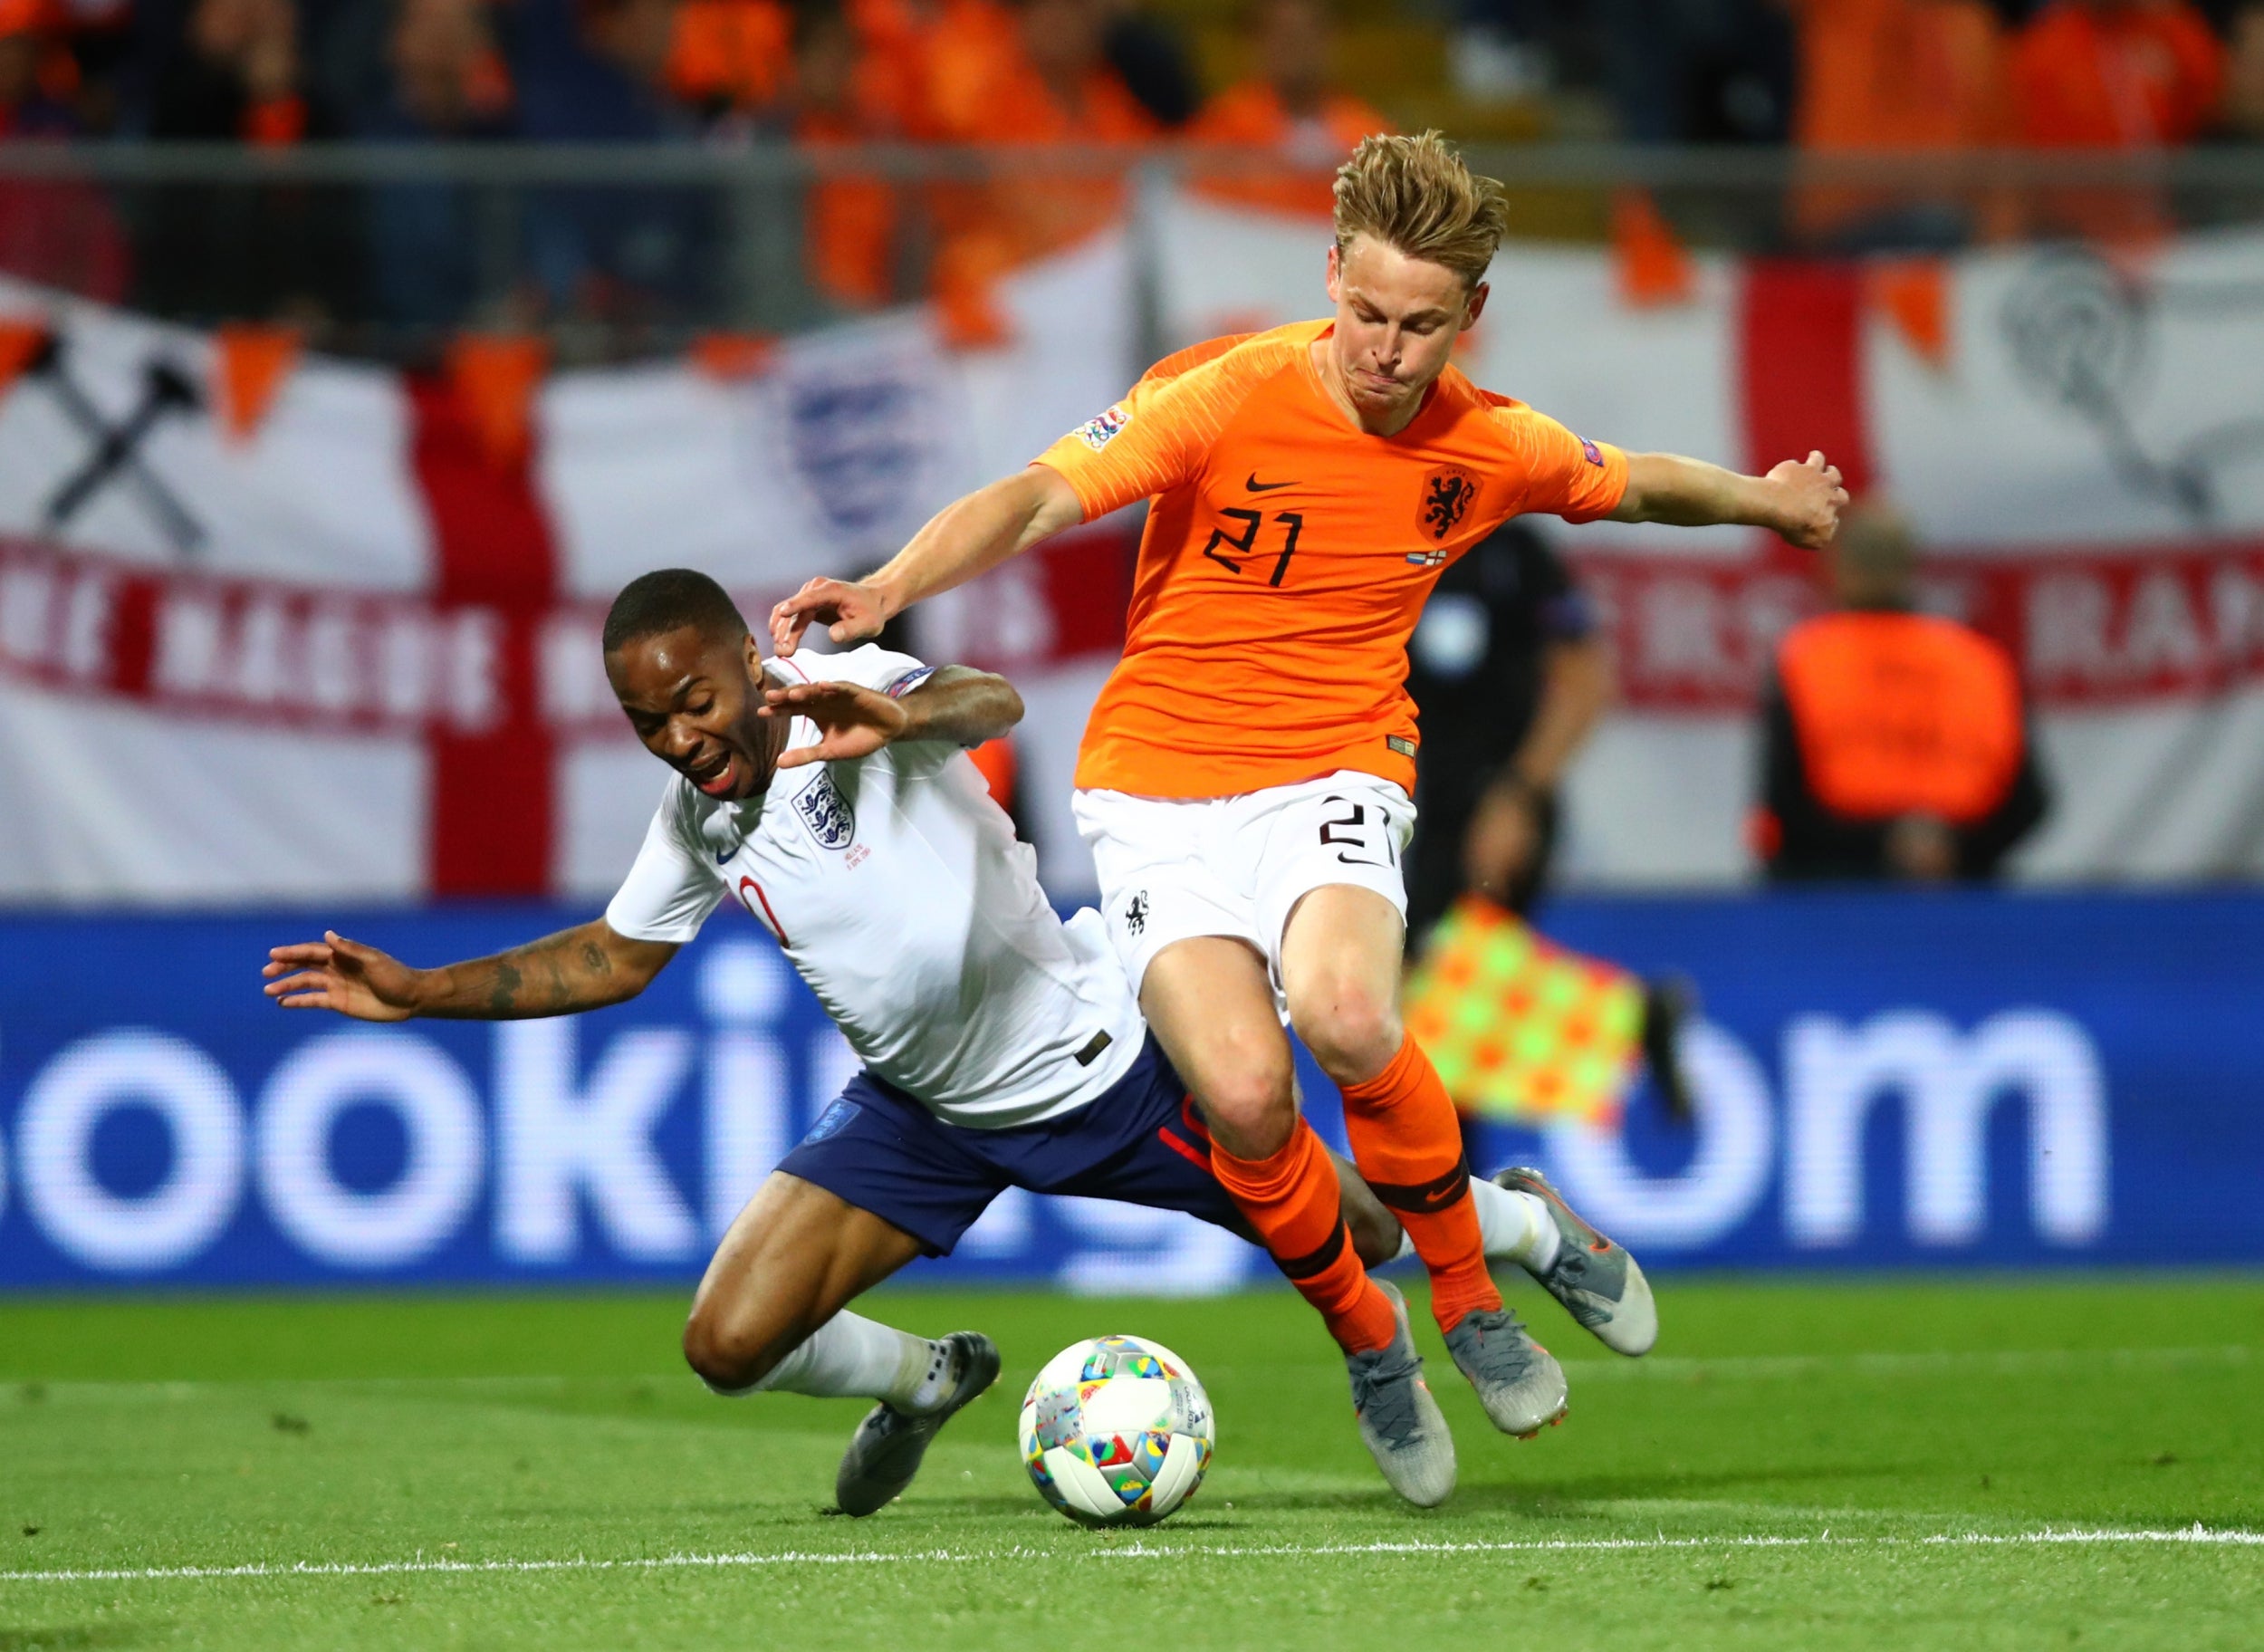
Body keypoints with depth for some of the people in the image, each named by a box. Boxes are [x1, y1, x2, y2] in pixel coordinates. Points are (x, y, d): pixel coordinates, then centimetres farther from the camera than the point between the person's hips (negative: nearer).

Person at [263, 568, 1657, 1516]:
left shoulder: (847, 700, -24)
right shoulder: (696, 821, -5)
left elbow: (992, 703, -45)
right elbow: (615, 956, 11)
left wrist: (901, 717, -68)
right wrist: (421, 992, 2)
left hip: (1093, 1063, -5)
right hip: (922, 1116, 5)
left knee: (1350, 1240, 8)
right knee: (732, 1343, -9)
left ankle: (1518, 1221, 41)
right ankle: (924, 1380, 22)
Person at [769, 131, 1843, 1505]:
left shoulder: (1491, 450, -1)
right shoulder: (1230, 396, -13)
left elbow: (1633, 483, 22)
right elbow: (1041, 497, -23)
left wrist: (1766, 502, 32)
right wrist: (890, 589, -39)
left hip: (1332, 780, 1)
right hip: (1160, 791, -1)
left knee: (1346, 1016, -32)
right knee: (1243, 1092, -25)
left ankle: (1470, 1300, -6)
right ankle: (1368, 1345, 4)